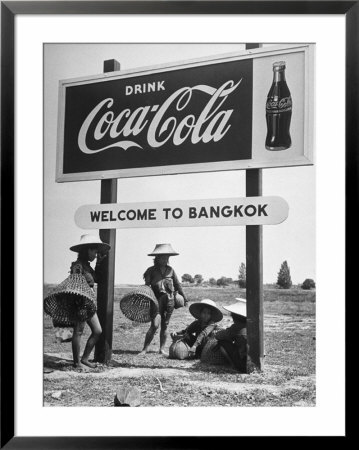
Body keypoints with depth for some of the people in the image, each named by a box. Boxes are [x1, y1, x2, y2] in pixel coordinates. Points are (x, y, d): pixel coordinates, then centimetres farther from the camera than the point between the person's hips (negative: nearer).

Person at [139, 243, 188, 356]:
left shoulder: (170, 270, 11)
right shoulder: (151, 270, 2)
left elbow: (177, 284, 19)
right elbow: (146, 286, -1)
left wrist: (184, 297, 21)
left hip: (169, 300, 3)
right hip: (156, 299, -3)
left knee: (165, 325, 7)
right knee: (155, 325, -13)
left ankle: (162, 349, 17)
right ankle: (145, 349, -4)